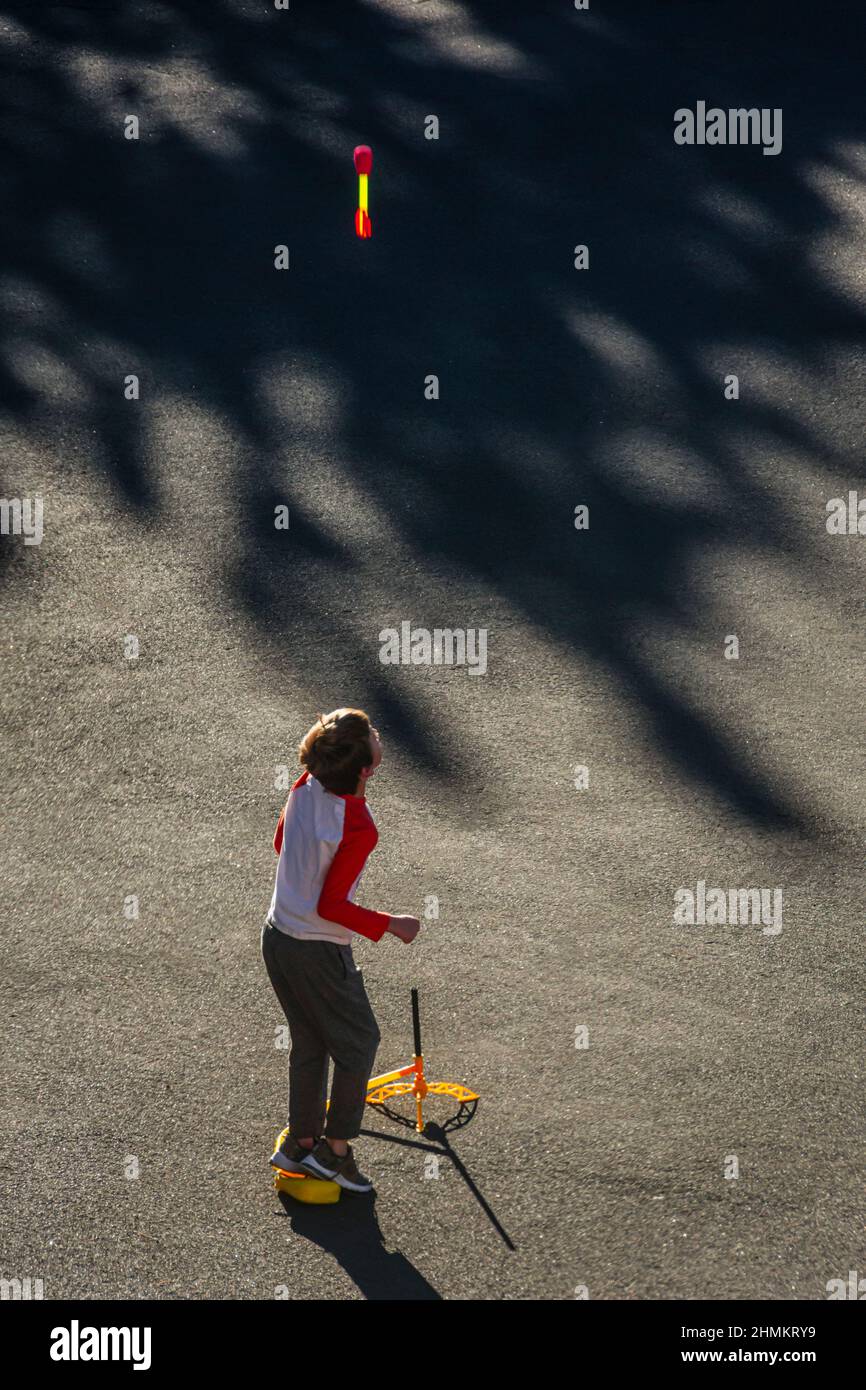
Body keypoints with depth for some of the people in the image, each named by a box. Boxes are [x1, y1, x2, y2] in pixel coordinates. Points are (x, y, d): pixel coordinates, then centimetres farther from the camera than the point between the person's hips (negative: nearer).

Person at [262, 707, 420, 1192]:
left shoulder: (305, 788, -8)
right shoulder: (360, 828, -28)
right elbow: (330, 907, -23)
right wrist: (390, 925, -11)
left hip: (277, 936, 7)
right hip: (320, 955, -7)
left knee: (309, 1043, 22)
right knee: (359, 1041, 12)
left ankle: (301, 1142, 31)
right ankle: (335, 1148, 19)